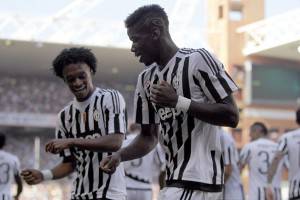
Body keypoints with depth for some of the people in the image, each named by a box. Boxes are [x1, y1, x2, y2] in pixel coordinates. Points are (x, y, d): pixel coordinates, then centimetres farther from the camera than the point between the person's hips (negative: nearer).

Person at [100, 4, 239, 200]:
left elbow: (231, 116, -13)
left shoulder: (198, 59, -10)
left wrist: (178, 102, -20)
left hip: (198, 178, -8)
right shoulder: (146, 78, 12)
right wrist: (120, 156, 0)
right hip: (174, 180, 8)